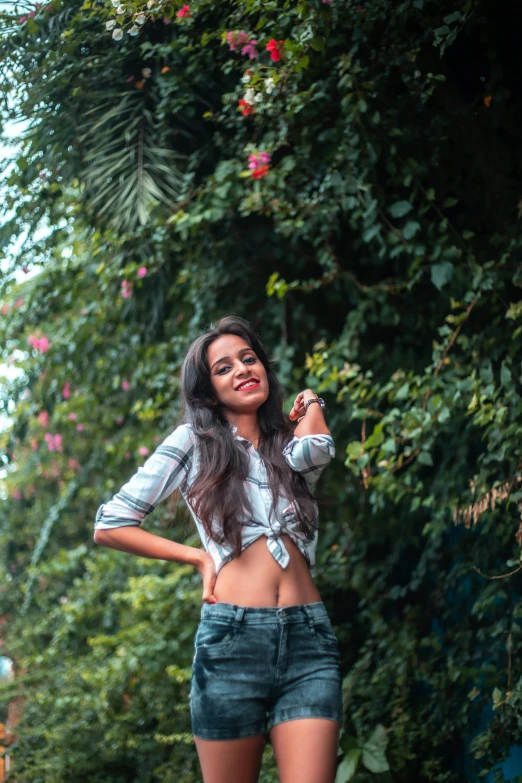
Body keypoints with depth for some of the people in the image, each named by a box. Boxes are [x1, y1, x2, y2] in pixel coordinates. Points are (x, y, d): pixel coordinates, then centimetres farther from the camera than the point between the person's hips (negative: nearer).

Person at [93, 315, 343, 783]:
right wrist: (198, 556, 3)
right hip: (231, 638, -2)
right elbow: (110, 526, 7)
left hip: (308, 638, 2)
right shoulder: (194, 442, 9)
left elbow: (313, 451, -7)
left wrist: (310, 404, 13)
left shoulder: (287, 444, 19)